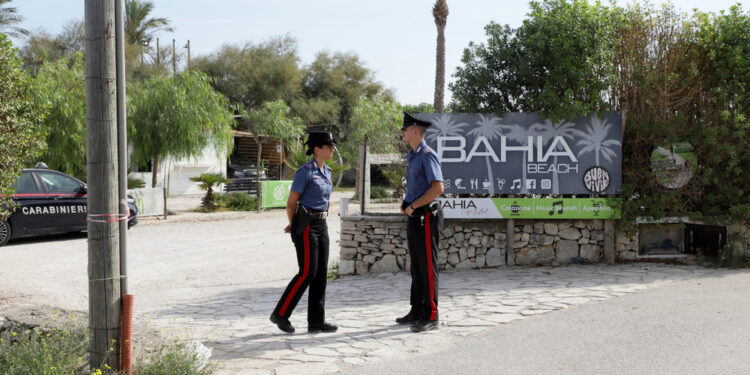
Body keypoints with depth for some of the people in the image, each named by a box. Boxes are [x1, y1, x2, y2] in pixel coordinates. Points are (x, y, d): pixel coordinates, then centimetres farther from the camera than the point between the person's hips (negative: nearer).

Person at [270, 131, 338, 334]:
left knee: (321, 273, 5)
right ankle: (280, 313, 5)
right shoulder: (305, 171, -12)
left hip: (321, 225, 8)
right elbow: (291, 202, -9)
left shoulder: (326, 171, 13)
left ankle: (316, 321, 10)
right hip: (306, 225, -8)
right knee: (307, 272, -8)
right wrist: (295, 226, 6)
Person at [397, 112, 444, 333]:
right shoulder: (411, 156, 16)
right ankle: (417, 312, 22)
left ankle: (431, 317, -1)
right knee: (416, 267, 14)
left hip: (425, 217, -10)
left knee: (427, 268, -5)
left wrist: (413, 206, -18)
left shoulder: (428, 155, -14)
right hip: (413, 218, 10)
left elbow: (438, 188, -23)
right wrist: (405, 204, 11)